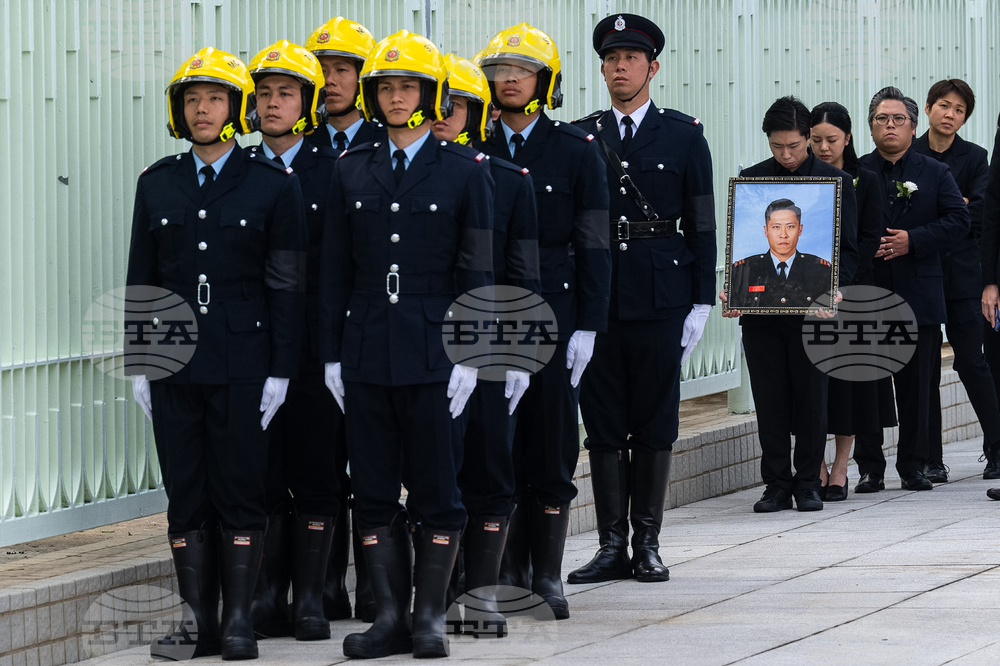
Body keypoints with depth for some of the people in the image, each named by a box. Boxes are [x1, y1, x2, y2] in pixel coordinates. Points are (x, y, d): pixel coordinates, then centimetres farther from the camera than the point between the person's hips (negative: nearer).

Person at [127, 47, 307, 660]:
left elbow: (288, 286, -1)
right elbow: (142, 280, 12)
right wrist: (139, 364, 7)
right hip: (175, 366, 3)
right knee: (185, 495, 4)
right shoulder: (158, 185, 9)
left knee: (242, 493, -2)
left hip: (243, 366, -3)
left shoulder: (273, 186, 0)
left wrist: (280, 371, -7)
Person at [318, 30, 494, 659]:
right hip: (367, 354, 3)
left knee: (438, 490, 0)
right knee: (374, 493, 4)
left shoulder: (466, 169, 0)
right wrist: (333, 355, 6)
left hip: (434, 349, -3)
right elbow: (336, 270, 10)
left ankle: (430, 618, 7)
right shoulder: (353, 171, 9)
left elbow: (478, 271, -2)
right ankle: (390, 616, 10)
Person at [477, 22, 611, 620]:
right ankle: (508, 574, 10)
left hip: (553, 316, -2)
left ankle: (547, 578, 6)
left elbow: (594, 246, 0)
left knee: (553, 446, -1)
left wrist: (587, 326, -8)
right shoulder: (474, 150, 8)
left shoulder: (577, 150, 3)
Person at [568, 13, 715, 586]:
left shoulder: (683, 136, 5)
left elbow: (702, 223, 4)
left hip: (661, 299, -2)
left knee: (655, 425, 2)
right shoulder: (580, 138, 9)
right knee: (603, 424, 3)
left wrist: (702, 302, -3)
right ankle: (612, 545, 7)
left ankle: (647, 543, 8)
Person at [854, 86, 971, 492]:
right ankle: (870, 469, 6)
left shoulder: (935, 173, 9)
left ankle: (913, 466, 11)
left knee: (918, 385, 3)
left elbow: (958, 221, -1)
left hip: (919, 295, 1)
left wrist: (913, 241, -12)